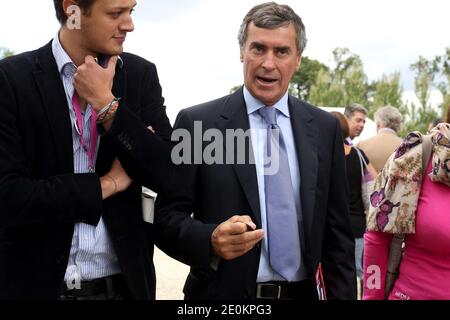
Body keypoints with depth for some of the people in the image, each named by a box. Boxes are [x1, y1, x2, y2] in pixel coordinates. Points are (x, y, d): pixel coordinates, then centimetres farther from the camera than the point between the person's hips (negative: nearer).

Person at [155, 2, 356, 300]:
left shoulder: (325, 128, 1)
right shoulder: (197, 122, -8)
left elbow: (336, 231, 3)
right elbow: (167, 218, -8)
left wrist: (343, 295, -1)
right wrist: (211, 240, -25)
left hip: (304, 293, 3)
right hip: (225, 293, -3)